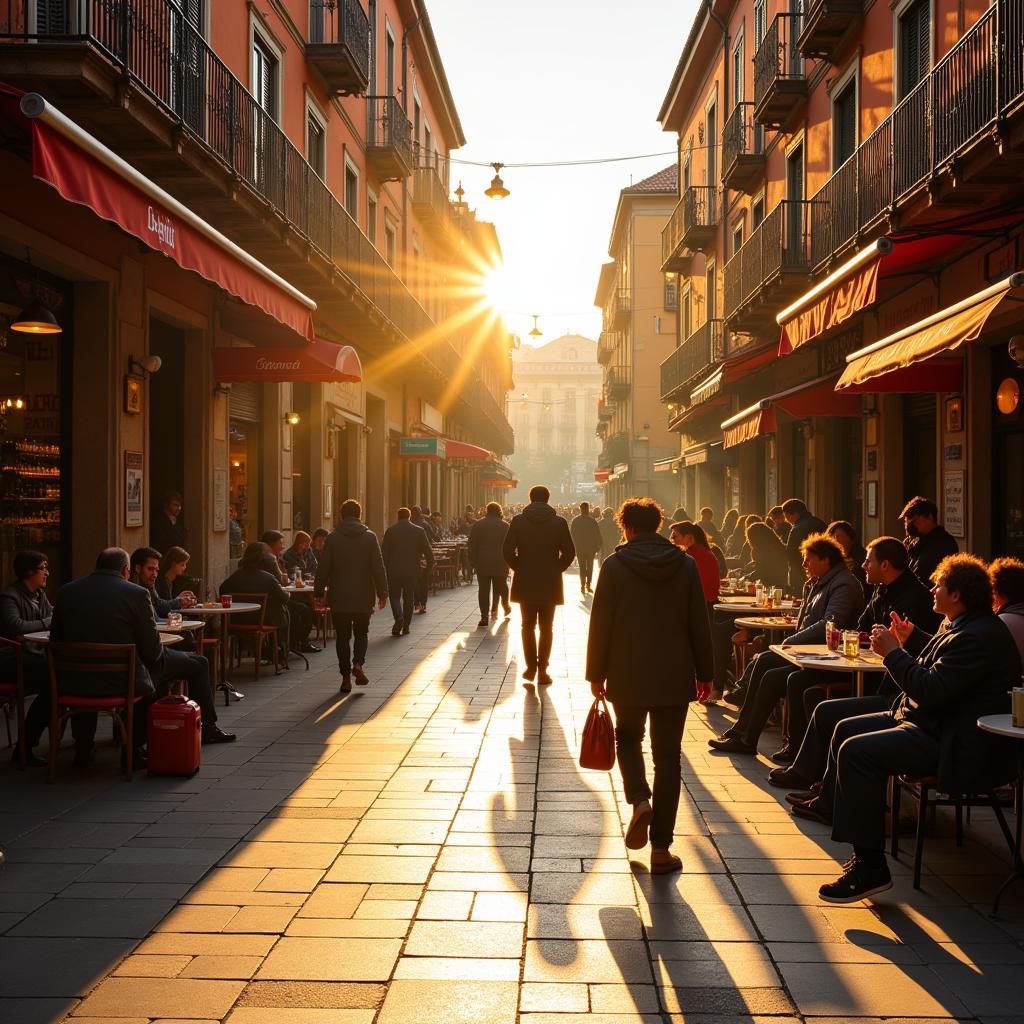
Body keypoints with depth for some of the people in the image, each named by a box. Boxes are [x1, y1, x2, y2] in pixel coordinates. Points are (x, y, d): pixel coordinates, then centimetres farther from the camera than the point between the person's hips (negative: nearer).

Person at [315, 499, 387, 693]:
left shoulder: (332, 538, -3)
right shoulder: (370, 537, -3)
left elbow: (323, 568, -2)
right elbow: (378, 567, -4)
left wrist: (319, 592, 7)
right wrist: (382, 593, 2)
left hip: (339, 597, 0)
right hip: (363, 597, 0)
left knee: (343, 637, 7)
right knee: (361, 632, 16)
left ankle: (346, 677, 6)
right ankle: (358, 663, -7)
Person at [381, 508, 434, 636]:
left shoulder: (390, 530, -3)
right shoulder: (419, 531, -1)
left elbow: (383, 552, -3)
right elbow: (428, 551, 0)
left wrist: (384, 568, 4)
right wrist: (430, 565, 14)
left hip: (394, 570, -1)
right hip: (412, 570, 1)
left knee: (395, 595, 10)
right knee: (408, 598, 11)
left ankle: (398, 616, -16)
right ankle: (406, 626, 12)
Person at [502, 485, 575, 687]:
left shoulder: (518, 521, -3)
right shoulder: (559, 522, -4)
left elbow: (507, 551, -7)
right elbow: (569, 553, -6)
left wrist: (520, 568, 7)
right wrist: (556, 569, 8)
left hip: (525, 583, 0)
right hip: (550, 584, 0)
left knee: (528, 626, 13)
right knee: (546, 627, 9)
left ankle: (531, 667, 6)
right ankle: (542, 670, 8)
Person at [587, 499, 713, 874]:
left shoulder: (614, 565, -7)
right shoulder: (685, 565, -1)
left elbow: (600, 624, -6)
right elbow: (699, 624, 2)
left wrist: (596, 673, 4)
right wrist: (704, 673, 11)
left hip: (627, 676, -1)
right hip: (674, 677, 1)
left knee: (628, 737, 23)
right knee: (667, 756, 8)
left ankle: (639, 800, -3)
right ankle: (661, 848, 8)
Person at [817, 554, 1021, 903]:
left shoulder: (979, 636, -23)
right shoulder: (962, 626, 12)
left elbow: (932, 690, -28)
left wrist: (892, 652, -18)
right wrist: (912, 639, 17)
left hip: (951, 745, -12)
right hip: (927, 722, 12)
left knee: (856, 752, -25)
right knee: (846, 730, 13)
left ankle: (870, 867, -21)